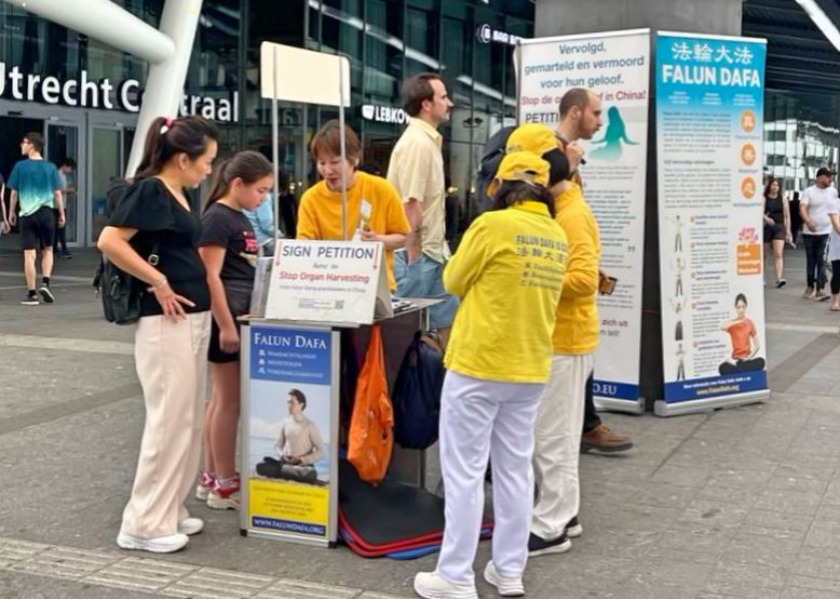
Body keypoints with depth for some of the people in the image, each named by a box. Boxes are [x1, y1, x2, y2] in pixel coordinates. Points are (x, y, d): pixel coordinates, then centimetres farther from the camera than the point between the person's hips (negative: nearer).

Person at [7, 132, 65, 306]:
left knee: (29, 254, 1)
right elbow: (57, 193, 3)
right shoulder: (50, 167, 1)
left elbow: (14, 193, 3)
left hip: (27, 215, -1)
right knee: (47, 250, 18)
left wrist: (11, 213, 15)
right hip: (46, 213, 1)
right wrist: (61, 214, 13)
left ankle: (31, 294, 2)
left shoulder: (20, 166, -2)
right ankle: (45, 283, 1)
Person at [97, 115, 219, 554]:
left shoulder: (179, 195, 14)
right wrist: (158, 283, -18)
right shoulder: (149, 189, -13)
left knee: (188, 419, 14)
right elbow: (109, 242, -23)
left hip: (194, 317, 10)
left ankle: (169, 510, 24)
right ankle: (144, 523, 5)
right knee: (168, 420, -5)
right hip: (166, 320, -10)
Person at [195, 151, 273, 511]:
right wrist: (226, 325, -22)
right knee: (230, 401, -4)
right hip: (225, 319, -9)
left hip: (242, 317, 9)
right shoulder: (217, 218, -13)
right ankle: (225, 485, 5)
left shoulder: (241, 219, 15)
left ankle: (211, 477, 22)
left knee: (221, 399, 13)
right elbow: (210, 276, -19)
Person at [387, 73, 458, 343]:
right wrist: (414, 258, -22)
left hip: (432, 252, 10)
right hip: (419, 254, -10)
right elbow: (411, 204, -21)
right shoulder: (417, 142, -16)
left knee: (447, 319, 12)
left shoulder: (429, 140, 16)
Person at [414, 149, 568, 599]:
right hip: (530, 369, 6)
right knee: (515, 471, 13)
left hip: (478, 364, -6)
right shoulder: (558, 237, 7)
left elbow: (454, 282, -1)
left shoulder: (493, 225, -13)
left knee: (464, 472, 1)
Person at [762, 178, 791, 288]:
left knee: (779, 254, -13)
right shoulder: (763, 199, 1)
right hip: (766, 228, -1)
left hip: (779, 227, 1)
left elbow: (787, 217, 10)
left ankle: (779, 279, -21)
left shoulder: (783, 200, 8)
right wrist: (766, 218, -32)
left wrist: (788, 232, 5)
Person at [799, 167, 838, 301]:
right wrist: (808, 221, -34)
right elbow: (802, 208, -17)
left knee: (822, 262, -8)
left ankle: (820, 290, -12)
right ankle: (810, 287, 22)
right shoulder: (809, 192, -4)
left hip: (826, 233, 1)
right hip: (810, 233, -1)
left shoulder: (833, 192, 7)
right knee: (810, 261, 9)